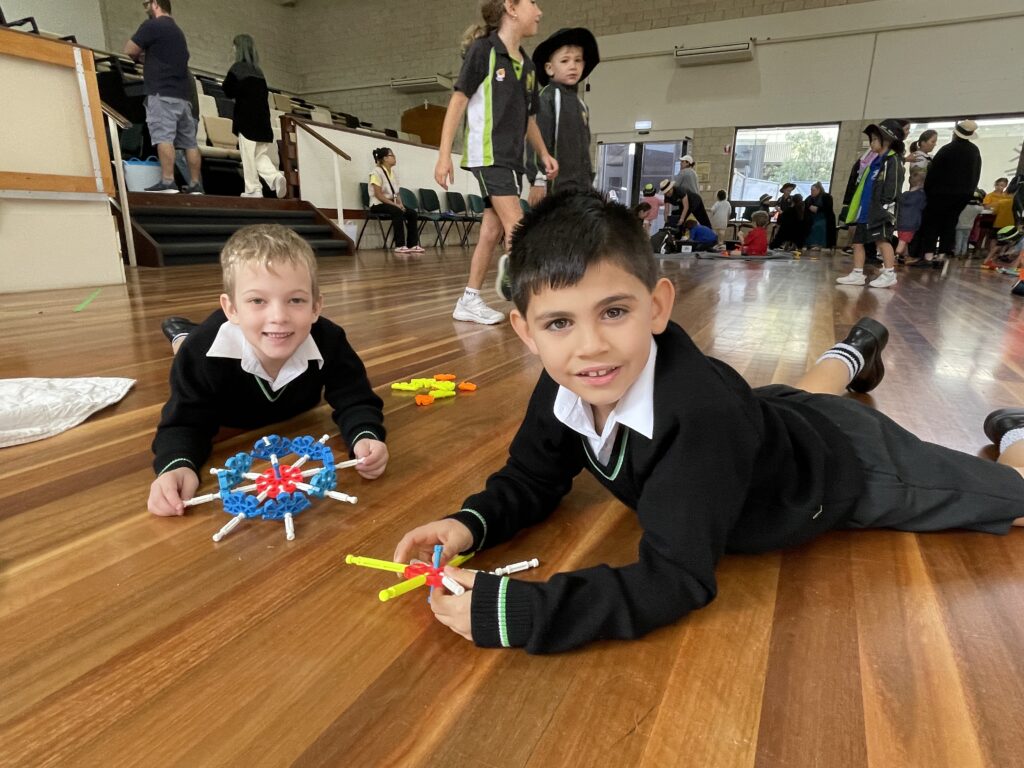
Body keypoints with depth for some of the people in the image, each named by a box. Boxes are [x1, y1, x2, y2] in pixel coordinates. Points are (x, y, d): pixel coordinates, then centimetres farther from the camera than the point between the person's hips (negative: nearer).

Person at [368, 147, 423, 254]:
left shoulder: (393, 172, 12)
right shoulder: (377, 172, -11)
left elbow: (396, 193, 12)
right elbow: (378, 195, -18)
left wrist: (400, 204, -8)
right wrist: (395, 205, -22)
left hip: (391, 204, 7)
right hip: (378, 204, -7)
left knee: (412, 213, -13)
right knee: (398, 212, -34)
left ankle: (413, 244, -14)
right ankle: (400, 246, -32)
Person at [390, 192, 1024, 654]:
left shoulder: (700, 411, -48)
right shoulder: (563, 390, -28)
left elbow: (676, 578, -47)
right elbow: (532, 480, -14)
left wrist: (511, 611, -51)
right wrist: (472, 524, -34)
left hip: (850, 462, -5)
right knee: (800, 396, 41)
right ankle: (853, 353, 69)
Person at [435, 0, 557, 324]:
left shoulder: (527, 64, 16)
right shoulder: (483, 49, -4)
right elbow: (458, 101, -7)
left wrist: (543, 154, 13)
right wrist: (444, 155, -14)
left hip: (512, 158, 7)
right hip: (487, 154, -7)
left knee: (493, 230, 6)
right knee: (516, 228, -15)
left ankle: (469, 301, 13)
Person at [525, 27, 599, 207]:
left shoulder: (580, 103, 20)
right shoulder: (547, 97, -4)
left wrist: (589, 183, 21)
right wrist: (538, 180, -20)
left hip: (580, 188, 8)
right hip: (555, 186, -8)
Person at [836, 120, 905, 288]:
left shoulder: (893, 160, -4)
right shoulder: (875, 161, 23)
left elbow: (893, 186, -14)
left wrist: (886, 206, -21)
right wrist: (858, 208, 21)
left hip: (880, 211, -10)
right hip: (866, 210, 10)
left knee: (882, 240, -14)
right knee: (858, 241, 8)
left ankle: (889, 274, -13)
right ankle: (857, 274, 12)